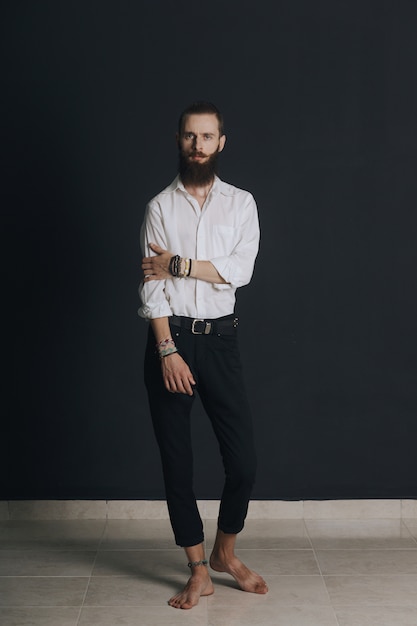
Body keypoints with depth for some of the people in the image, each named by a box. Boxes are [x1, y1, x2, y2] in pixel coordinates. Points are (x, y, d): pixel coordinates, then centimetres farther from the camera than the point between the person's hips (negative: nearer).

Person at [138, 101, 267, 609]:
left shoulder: (241, 203, 6)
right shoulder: (160, 206, 3)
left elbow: (240, 270, -8)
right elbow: (151, 286, -5)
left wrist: (178, 265, -12)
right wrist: (168, 352, -13)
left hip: (220, 339, 1)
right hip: (170, 339, 0)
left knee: (243, 460, 0)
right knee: (176, 461, 4)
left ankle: (225, 553, 26)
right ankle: (198, 572, 19)